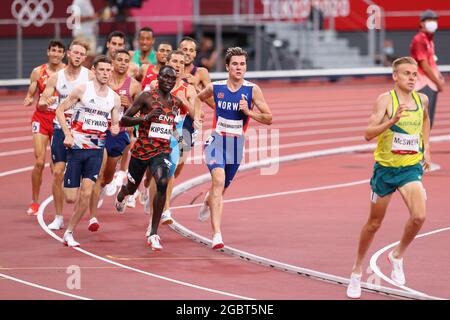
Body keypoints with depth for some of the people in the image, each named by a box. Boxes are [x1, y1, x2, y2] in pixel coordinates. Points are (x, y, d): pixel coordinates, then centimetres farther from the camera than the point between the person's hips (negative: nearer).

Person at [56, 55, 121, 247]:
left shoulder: (114, 98, 6)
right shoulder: (82, 90, -6)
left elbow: (115, 123, 15)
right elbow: (60, 110, -2)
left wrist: (115, 129, -9)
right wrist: (67, 134, -13)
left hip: (96, 150, 3)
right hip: (76, 147, -3)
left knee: (86, 194, -10)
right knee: (71, 198, -6)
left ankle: (69, 233, 2)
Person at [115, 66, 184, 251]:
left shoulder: (176, 102, 6)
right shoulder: (147, 97, -9)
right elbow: (123, 120, -10)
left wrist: (176, 134, 11)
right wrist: (146, 117, -24)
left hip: (162, 151, 2)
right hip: (142, 150, -2)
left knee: (162, 183, -26)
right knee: (132, 188, 18)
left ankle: (153, 234, -20)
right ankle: (121, 196, 62)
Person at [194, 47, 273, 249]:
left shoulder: (253, 90, -8)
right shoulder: (215, 88, -4)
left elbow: (268, 119, -7)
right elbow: (199, 98, 19)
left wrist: (248, 111, -21)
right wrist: (197, 117, 5)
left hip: (237, 144, 2)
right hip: (216, 141, -2)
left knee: (222, 186, 19)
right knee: (218, 181, -24)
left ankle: (207, 203, 59)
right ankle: (216, 234, -31)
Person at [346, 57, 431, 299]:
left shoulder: (422, 99, 2)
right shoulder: (385, 100, -13)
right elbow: (368, 133, -20)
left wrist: (426, 148, 18)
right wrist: (392, 121, -34)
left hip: (411, 167, 3)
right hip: (385, 167, -3)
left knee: (419, 216, -20)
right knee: (374, 223, 9)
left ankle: (397, 256, 7)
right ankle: (357, 271, 28)